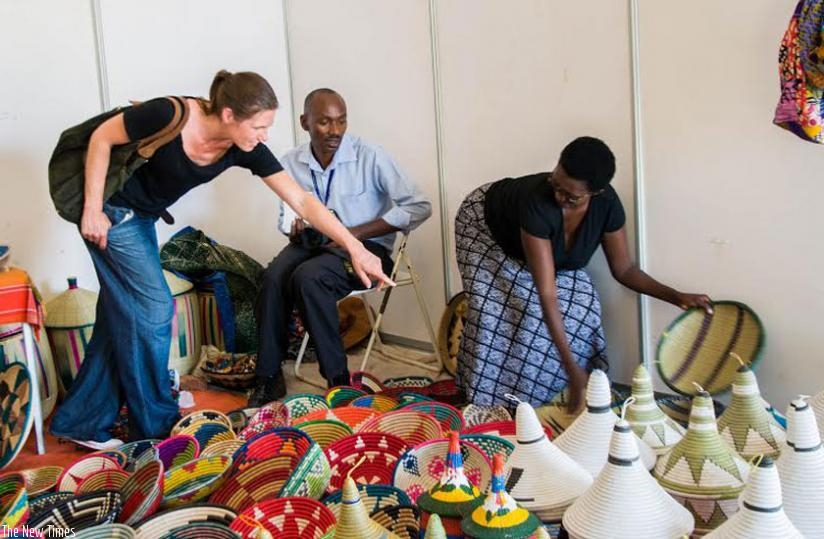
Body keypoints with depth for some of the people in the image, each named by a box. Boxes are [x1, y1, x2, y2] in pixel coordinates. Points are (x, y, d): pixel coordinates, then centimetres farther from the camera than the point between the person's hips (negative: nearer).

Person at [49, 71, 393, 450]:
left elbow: (302, 201, -17)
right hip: (109, 211, -6)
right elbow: (102, 137, -18)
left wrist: (355, 248, -21)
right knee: (153, 309, -6)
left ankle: (81, 422, 23)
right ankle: (156, 427, 10)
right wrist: (92, 209, -17)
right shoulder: (169, 116, -32)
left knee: (123, 315, 9)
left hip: (142, 218, 7)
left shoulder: (245, 148, -16)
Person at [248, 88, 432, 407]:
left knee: (308, 277, -33)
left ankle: (338, 379, -21)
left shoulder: (370, 157, -11)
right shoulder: (291, 163, 2)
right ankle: (268, 378, -17)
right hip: (312, 243, 4)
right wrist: (295, 229, -8)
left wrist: (354, 233, -18)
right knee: (273, 276, -28)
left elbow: (419, 207, -15)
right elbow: (287, 216, 19)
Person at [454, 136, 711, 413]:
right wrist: (572, 369, -46)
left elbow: (623, 269, -14)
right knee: (497, 310, -23)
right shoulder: (537, 202, -46)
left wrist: (676, 296, -25)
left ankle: (548, 395, 1)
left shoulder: (606, 203, -30)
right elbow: (547, 295, -46)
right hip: (486, 224, -5)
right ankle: (485, 403, -4)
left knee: (580, 304, -13)